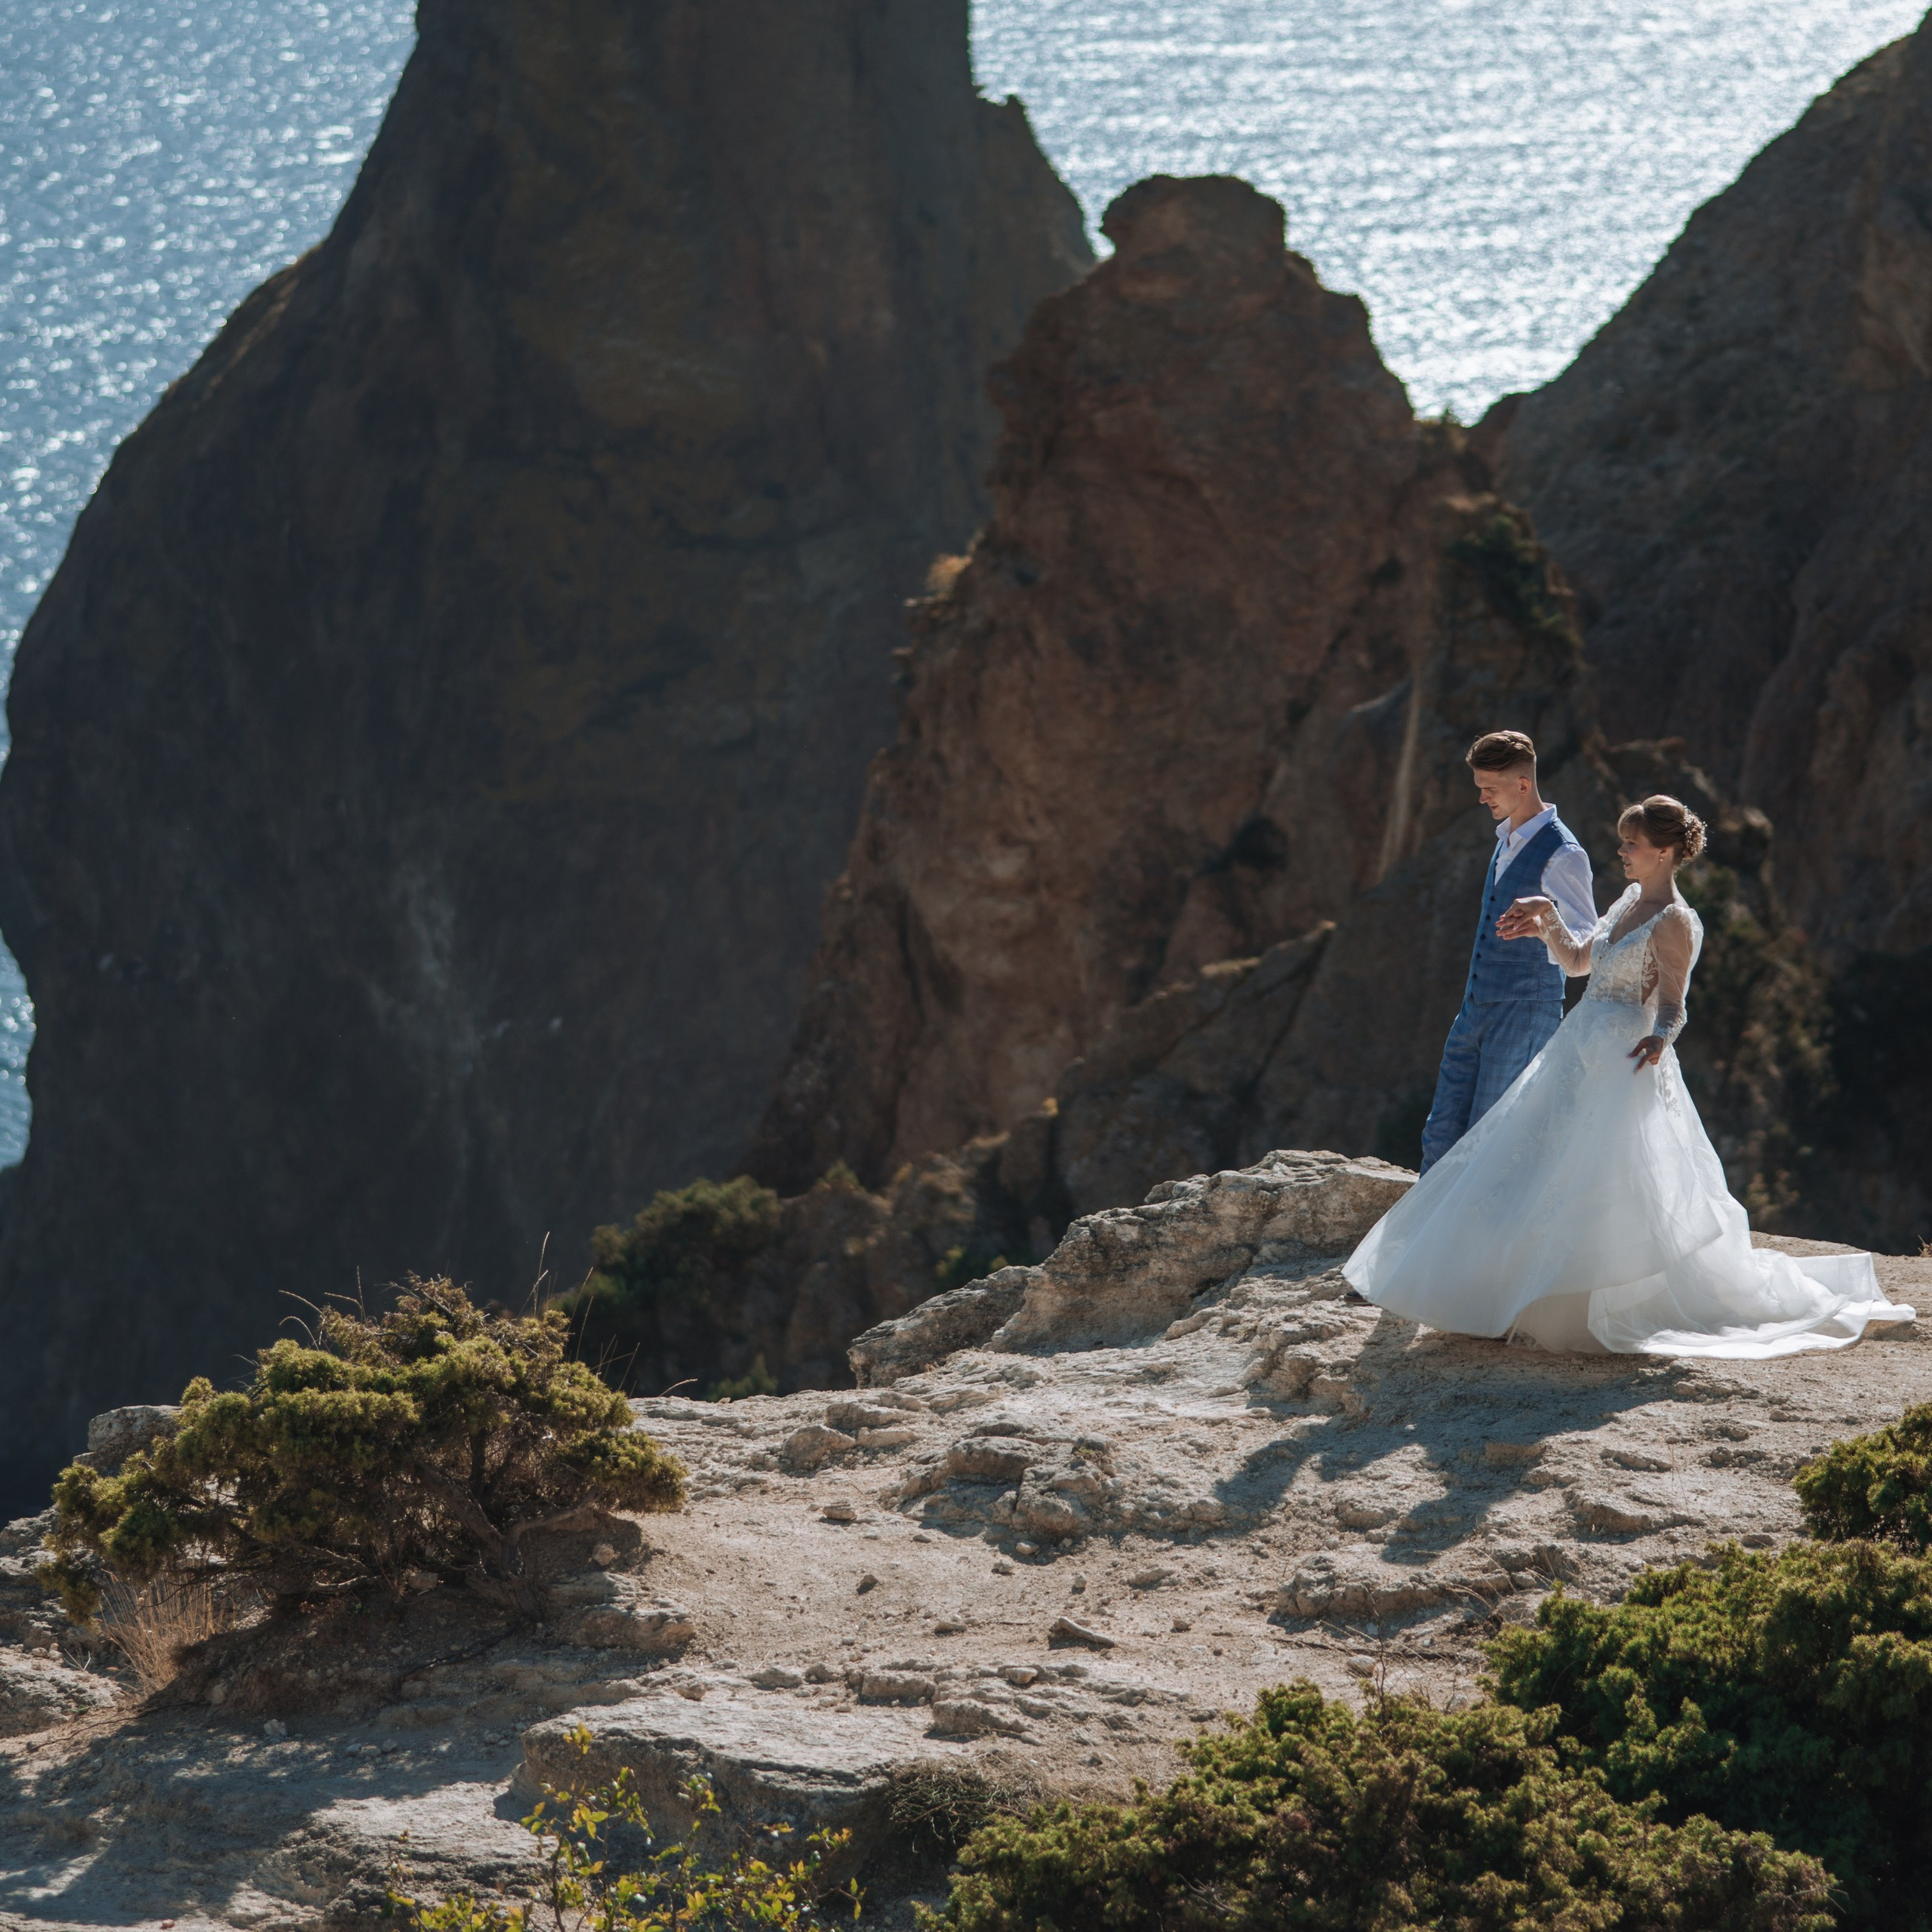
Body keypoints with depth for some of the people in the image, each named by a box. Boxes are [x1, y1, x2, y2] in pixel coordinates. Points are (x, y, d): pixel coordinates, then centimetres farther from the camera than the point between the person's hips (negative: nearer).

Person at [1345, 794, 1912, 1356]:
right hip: (1581, 1057, 10)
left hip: (1624, 1065, -10)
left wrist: (1658, 1039, -37)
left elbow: (1673, 1005, -17)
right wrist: (1547, 919, 7)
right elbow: (1576, 961, 21)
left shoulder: (1674, 922, -13)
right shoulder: (1630, 902, 13)